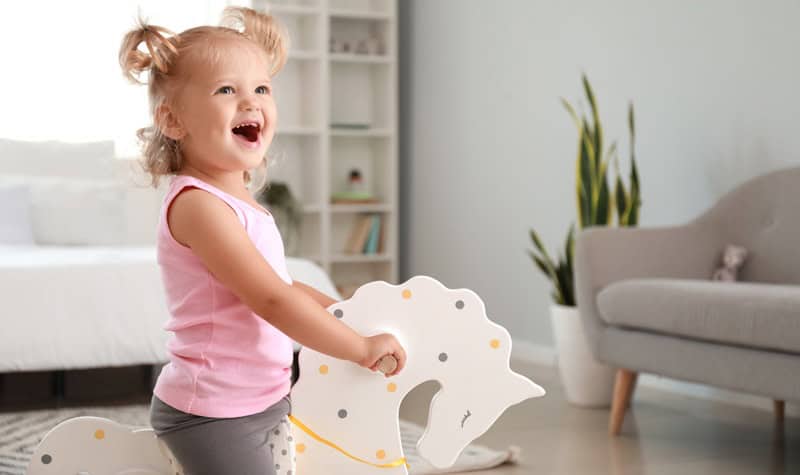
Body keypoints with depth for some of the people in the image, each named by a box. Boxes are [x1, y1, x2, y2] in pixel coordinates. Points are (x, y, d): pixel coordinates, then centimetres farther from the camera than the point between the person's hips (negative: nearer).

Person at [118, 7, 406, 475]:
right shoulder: (197, 203, -21)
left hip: (263, 402, 10)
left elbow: (283, 288, 20)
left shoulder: (242, 203, 10)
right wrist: (362, 346, -19)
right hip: (213, 416, -10)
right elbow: (271, 301, -26)